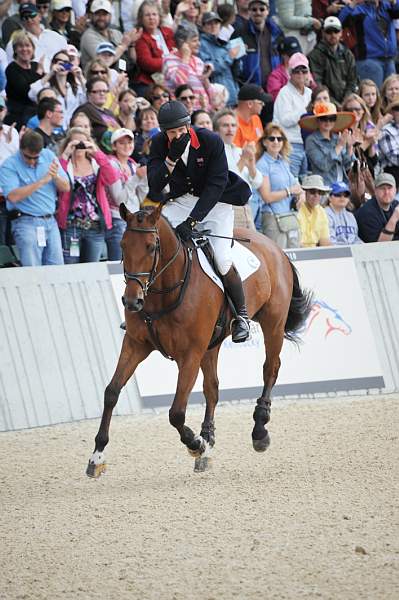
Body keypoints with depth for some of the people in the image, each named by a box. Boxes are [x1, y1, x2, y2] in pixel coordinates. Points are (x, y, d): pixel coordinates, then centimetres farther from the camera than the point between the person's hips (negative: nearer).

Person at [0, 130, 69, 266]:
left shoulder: (48, 156, 8)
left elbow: (66, 188, 8)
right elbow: (13, 196, -20)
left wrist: (56, 177, -14)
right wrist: (42, 181, -21)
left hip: (50, 221, 5)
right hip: (26, 223, -5)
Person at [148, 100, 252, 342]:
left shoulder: (211, 141, -21)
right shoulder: (160, 145, -10)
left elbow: (215, 186, -24)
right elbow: (154, 187, -17)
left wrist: (192, 221, -32)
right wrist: (172, 159, -33)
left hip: (216, 202, -4)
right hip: (182, 202, 4)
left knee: (222, 260, -21)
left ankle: (241, 315, 1)